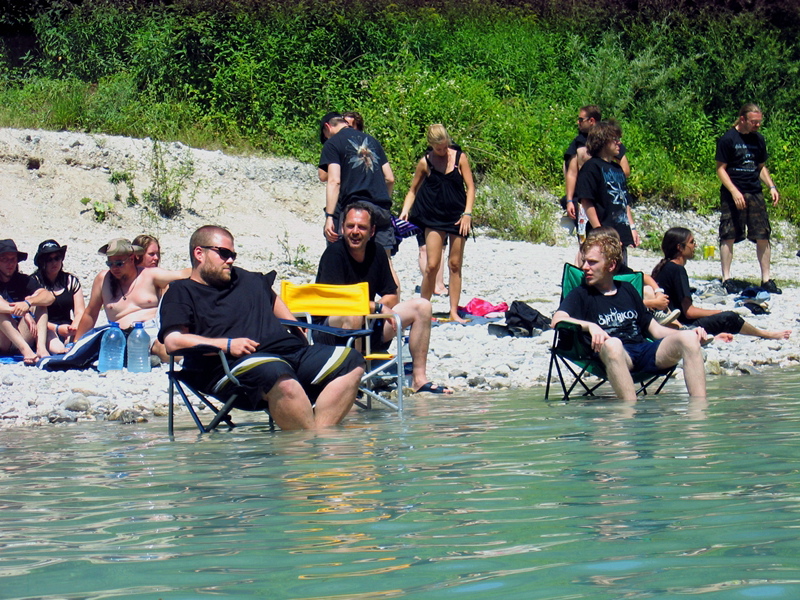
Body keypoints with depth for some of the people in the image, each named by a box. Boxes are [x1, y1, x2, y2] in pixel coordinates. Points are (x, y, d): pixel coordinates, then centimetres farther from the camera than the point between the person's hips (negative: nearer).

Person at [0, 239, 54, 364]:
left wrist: (28, 303, -29)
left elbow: (49, 297, -9)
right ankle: (26, 350, -41)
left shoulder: (23, 281, 10)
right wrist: (24, 313, -32)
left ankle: (41, 347, -32)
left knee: (37, 301, -12)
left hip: (22, 337, 3)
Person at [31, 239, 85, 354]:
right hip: (46, 330, -4)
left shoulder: (71, 281, 16)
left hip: (67, 328, 4)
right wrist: (57, 328, -19)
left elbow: (80, 312, 9)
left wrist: (74, 326, -15)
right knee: (58, 349, -38)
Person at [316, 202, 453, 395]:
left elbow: (391, 297, 7)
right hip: (332, 331, -7)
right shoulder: (334, 254, -13)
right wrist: (377, 307, -21)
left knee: (421, 306, 0)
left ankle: (420, 378, -1)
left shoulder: (376, 253, 5)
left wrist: (372, 307, -15)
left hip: (369, 327, 7)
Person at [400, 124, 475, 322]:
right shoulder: (425, 162, -1)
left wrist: (467, 213, -9)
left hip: (457, 217, 1)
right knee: (432, 265, -8)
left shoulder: (460, 157, 0)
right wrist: (405, 210, -9)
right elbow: (413, 190, 8)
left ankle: (454, 311, 9)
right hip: (434, 218, -1)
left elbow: (470, 187, 1)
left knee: (455, 265, 4)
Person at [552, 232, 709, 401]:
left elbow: (655, 329, 24)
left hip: (644, 349, 5)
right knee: (612, 344, -39)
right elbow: (558, 320, -7)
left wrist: (691, 334, 7)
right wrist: (590, 326, -26)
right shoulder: (581, 294, 14)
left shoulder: (627, 289, 27)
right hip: (614, 356, -5)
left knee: (688, 338, -20)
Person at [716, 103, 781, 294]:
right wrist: (734, 191, -17)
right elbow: (721, 169, -7)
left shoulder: (758, 139, 12)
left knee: (763, 236, 2)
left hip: (755, 194, 5)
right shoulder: (728, 139, -6)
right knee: (728, 237, -2)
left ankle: (766, 279, 7)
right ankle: (726, 279, 5)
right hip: (733, 194, -5)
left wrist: (771, 187, 6)